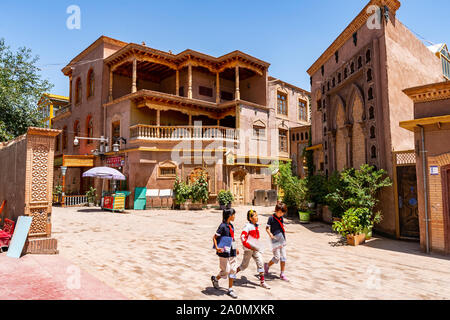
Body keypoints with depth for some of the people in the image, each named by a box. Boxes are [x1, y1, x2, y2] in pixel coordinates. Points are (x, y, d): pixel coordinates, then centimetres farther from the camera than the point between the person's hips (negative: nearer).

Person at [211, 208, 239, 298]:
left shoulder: (231, 225, 9)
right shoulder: (223, 226, -15)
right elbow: (214, 237, -14)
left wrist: (235, 248, 22)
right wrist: (217, 248, -26)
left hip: (232, 252, 8)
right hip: (224, 252, -8)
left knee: (233, 270, 7)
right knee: (226, 271, 1)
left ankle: (230, 289, 17)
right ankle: (215, 279, 30)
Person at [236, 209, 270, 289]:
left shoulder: (256, 226, 10)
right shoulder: (248, 226, -14)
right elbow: (242, 237, -22)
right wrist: (249, 246, -24)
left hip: (256, 248, 7)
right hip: (248, 249, -7)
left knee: (260, 263, -2)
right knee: (244, 265, 5)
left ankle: (262, 281, 6)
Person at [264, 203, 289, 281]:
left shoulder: (281, 217, 8)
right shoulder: (271, 218, -10)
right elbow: (267, 228, -12)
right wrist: (270, 234, -28)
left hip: (282, 239, 7)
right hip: (275, 239, -7)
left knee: (283, 257, 7)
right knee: (277, 257, -5)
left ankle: (282, 274, 17)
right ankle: (267, 266, 22)